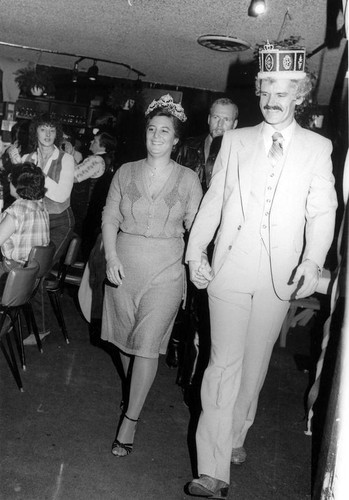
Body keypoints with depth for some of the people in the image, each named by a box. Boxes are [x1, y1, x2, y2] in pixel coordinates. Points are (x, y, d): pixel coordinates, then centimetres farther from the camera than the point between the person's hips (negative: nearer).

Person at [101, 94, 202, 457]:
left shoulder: (188, 179, -2)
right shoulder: (126, 172, 3)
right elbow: (110, 217, 3)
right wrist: (111, 256, -10)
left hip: (166, 270, -3)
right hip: (124, 265, 3)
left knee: (147, 344, -6)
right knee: (125, 337, 14)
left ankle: (130, 420, 7)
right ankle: (135, 394, 40)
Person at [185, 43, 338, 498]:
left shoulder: (318, 148, 4)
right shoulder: (235, 141, 7)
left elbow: (322, 212, 0)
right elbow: (214, 200, 7)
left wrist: (312, 261, -14)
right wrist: (195, 252, 0)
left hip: (281, 276, 1)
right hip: (230, 270, 0)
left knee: (255, 362, 13)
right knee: (225, 364, -4)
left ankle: (235, 436, 36)